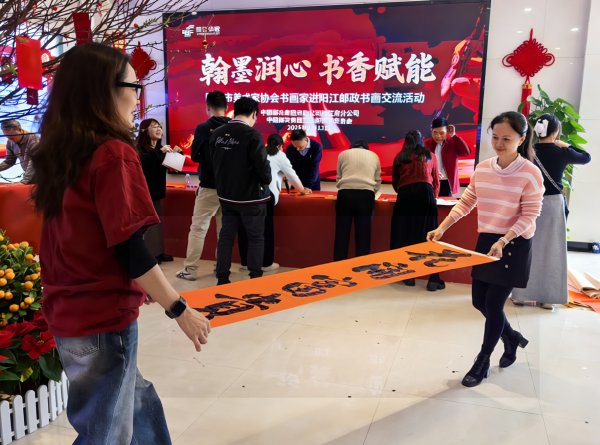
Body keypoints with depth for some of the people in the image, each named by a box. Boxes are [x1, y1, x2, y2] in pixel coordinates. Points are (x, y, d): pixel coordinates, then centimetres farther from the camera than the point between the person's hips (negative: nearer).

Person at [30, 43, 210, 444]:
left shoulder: (60, 154, 5)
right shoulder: (114, 154, -19)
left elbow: (74, 241, 12)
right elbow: (131, 253, -22)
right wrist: (180, 309, -13)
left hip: (68, 315, 8)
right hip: (102, 319, -8)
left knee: (139, 403, 24)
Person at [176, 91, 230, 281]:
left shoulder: (203, 128, -9)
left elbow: (194, 156, -2)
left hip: (209, 186, -3)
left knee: (198, 228, 2)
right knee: (225, 229, 12)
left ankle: (190, 269, 3)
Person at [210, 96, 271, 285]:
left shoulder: (217, 134, 3)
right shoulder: (252, 134, -17)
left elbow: (214, 162, 11)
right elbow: (262, 165, -18)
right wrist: (267, 181, 2)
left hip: (226, 195, 6)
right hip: (251, 196, -6)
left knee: (226, 236, 12)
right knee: (256, 238, 7)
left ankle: (222, 278, 16)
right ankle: (255, 279, 9)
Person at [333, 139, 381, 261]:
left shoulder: (343, 154, 20)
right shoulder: (374, 156, 22)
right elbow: (378, 181, 23)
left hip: (345, 194, 0)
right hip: (366, 195, 0)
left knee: (341, 233, 5)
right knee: (363, 234, 4)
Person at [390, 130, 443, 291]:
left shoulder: (399, 157, 19)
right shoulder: (430, 155, 20)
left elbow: (395, 183, 24)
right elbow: (436, 182, 24)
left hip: (405, 195, 0)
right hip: (425, 193, 0)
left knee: (404, 234, 6)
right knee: (428, 235, -1)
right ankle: (433, 279, -2)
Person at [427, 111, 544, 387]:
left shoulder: (530, 173, -14)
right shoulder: (482, 168, 1)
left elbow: (530, 216, -15)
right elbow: (465, 203, 8)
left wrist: (503, 241, -26)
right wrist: (441, 229, 0)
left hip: (513, 245, -6)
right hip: (485, 242, 6)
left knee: (493, 303, -1)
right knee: (479, 301, 11)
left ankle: (482, 363, 18)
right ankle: (512, 338, 40)